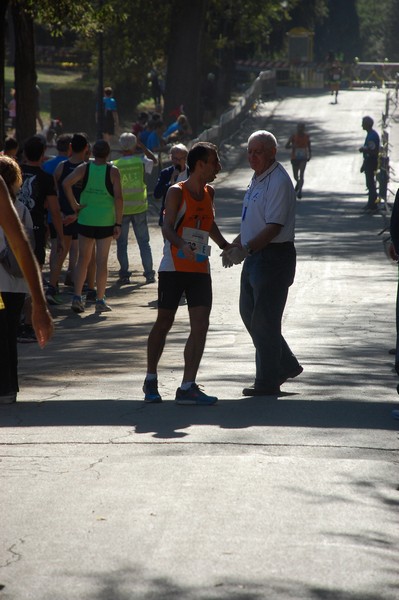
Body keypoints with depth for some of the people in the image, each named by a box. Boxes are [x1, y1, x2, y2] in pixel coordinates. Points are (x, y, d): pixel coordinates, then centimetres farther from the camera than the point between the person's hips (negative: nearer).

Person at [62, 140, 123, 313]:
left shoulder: (84, 168, -1)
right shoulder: (113, 171, -4)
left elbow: (66, 183, -16)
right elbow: (118, 198, -10)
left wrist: (74, 205, -7)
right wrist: (118, 223, -6)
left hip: (85, 219, 2)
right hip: (106, 221, -2)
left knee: (83, 259, 10)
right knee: (102, 261, 4)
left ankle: (77, 297, -1)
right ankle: (100, 301, 6)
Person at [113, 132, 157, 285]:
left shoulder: (114, 166, -10)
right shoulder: (141, 161, -6)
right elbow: (154, 160, 16)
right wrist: (142, 146, 17)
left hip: (121, 209, -1)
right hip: (139, 207, 1)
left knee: (121, 243, 7)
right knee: (144, 242, 10)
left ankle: (124, 274, 4)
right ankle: (149, 273, 10)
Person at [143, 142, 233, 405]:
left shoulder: (209, 193, 12)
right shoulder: (177, 192, -7)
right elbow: (167, 227, -18)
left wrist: (226, 246, 23)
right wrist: (183, 246, -35)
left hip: (200, 270, 5)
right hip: (173, 268, -5)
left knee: (201, 325, -7)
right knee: (164, 323, 4)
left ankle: (187, 387, -7)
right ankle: (151, 380, 21)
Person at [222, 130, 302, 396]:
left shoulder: (279, 182, -17)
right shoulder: (257, 179, 15)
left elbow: (274, 227, -23)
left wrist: (245, 249, -26)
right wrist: (235, 246, 15)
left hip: (274, 257, -10)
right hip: (255, 255, 10)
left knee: (264, 319, -5)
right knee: (249, 312, 15)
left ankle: (268, 382, 4)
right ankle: (286, 365, 26)